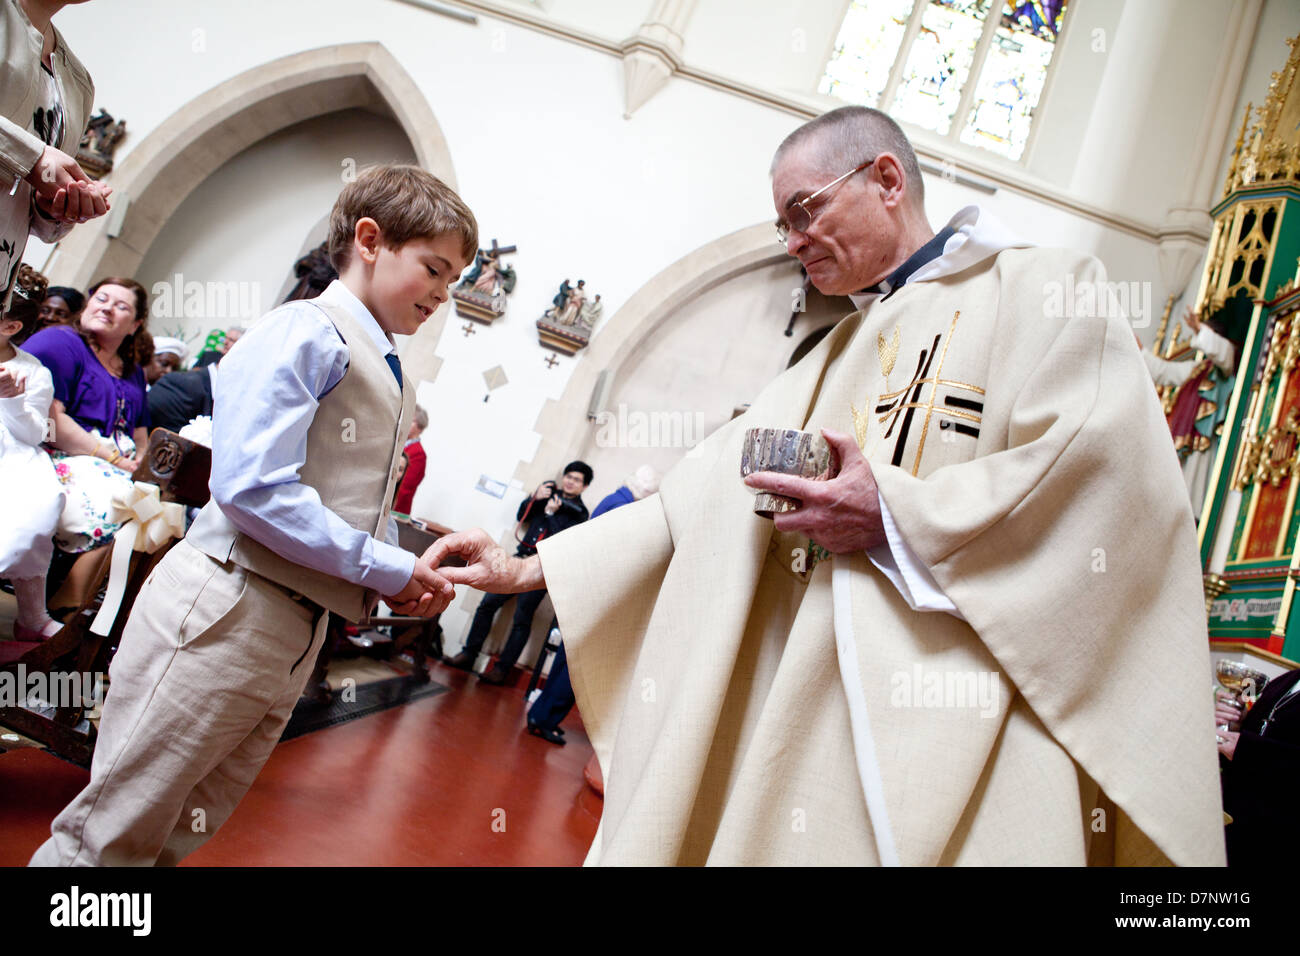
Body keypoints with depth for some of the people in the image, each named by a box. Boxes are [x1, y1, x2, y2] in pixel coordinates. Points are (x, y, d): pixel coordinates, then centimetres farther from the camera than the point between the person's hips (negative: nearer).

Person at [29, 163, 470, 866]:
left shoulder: (393, 381, 18)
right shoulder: (305, 333, -10)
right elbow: (252, 488, -21)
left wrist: (409, 575, 2)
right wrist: (386, 570, -16)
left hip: (298, 638, 9)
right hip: (225, 616, -9)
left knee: (184, 834, 18)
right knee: (112, 837, 2)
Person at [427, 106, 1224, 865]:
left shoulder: (1038, 290, 3)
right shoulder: (828, 365, 22)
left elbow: (1109, 473, -13)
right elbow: (702, 502, 15)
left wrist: (895, 516, -12)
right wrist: (528, 569, 9)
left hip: (974, 721, -5)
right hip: (823, 710, 6)